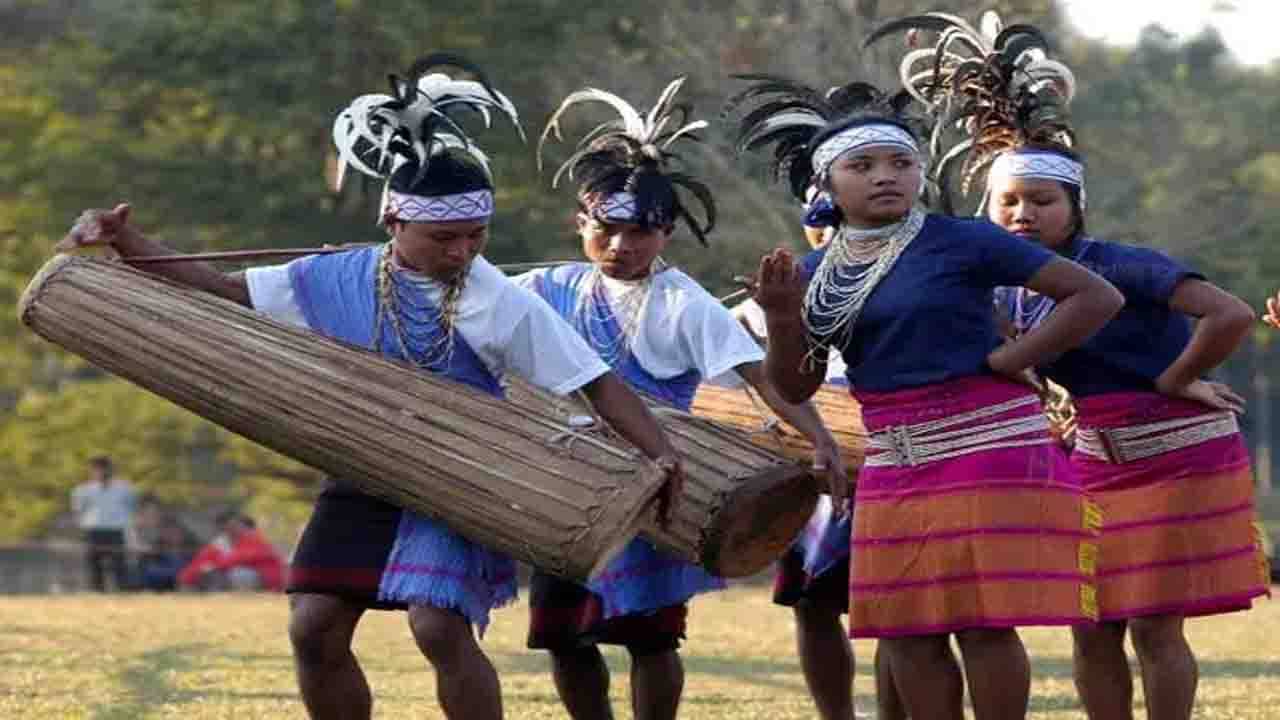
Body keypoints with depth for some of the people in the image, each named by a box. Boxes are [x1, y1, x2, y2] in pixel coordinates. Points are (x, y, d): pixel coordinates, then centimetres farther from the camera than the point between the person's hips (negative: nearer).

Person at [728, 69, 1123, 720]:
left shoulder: (963, 243, -10)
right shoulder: (815, 273, 6)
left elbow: (1096, 296, -11)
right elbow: (795, 388, 11)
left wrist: (1008, 361, -12)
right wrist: (781, 318, -7)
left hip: (989, 451, -6)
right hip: (893, 466, 6)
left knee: (985, 625, -6)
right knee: (908, 631, 6)